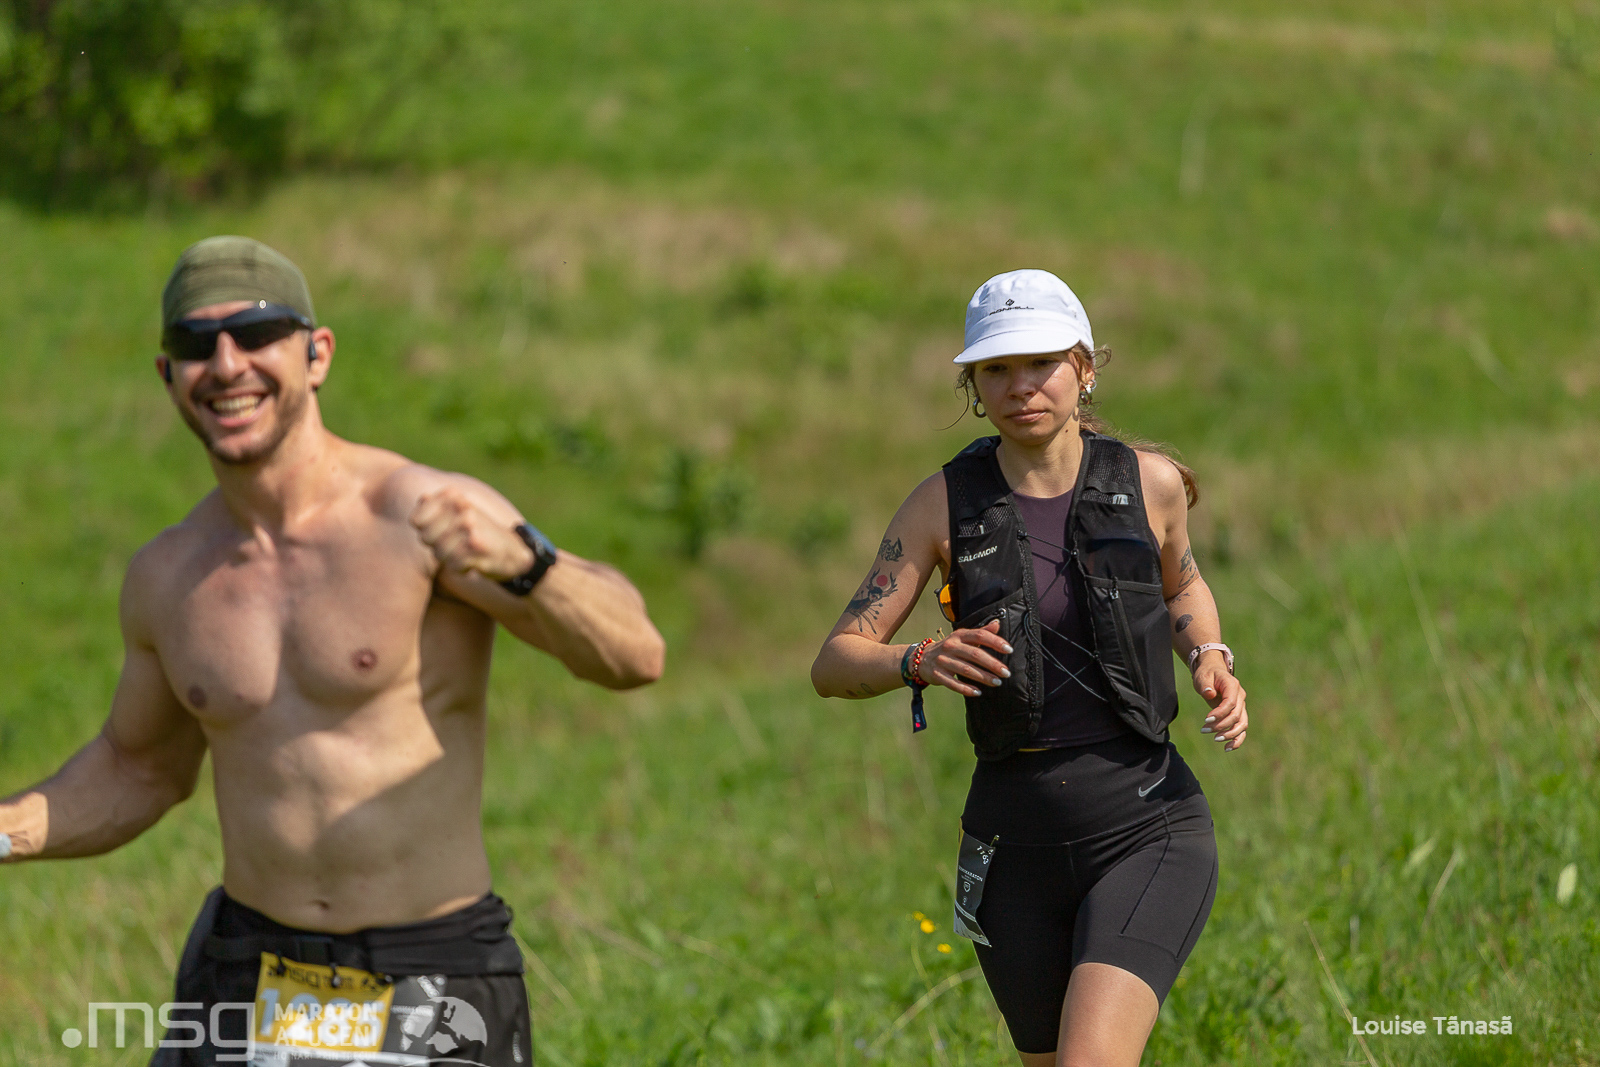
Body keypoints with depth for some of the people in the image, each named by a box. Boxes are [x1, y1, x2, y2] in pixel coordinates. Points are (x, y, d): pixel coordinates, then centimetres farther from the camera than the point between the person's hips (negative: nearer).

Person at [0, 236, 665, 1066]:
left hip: (434, 993, -4)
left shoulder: (426, 516, -12)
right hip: (244, 985, 4)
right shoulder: (168, 576, 4)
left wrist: (518, 560, -41)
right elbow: (139, 772, 20)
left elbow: (635, 655, -22)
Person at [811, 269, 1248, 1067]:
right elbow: (834, 665, -5)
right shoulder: (944, 503, -3)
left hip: (1146, 828, -2)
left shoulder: (1149, 483, -1)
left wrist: (1210, 662, 1)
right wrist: (923, 662, -25)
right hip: (1016, 843, 2)